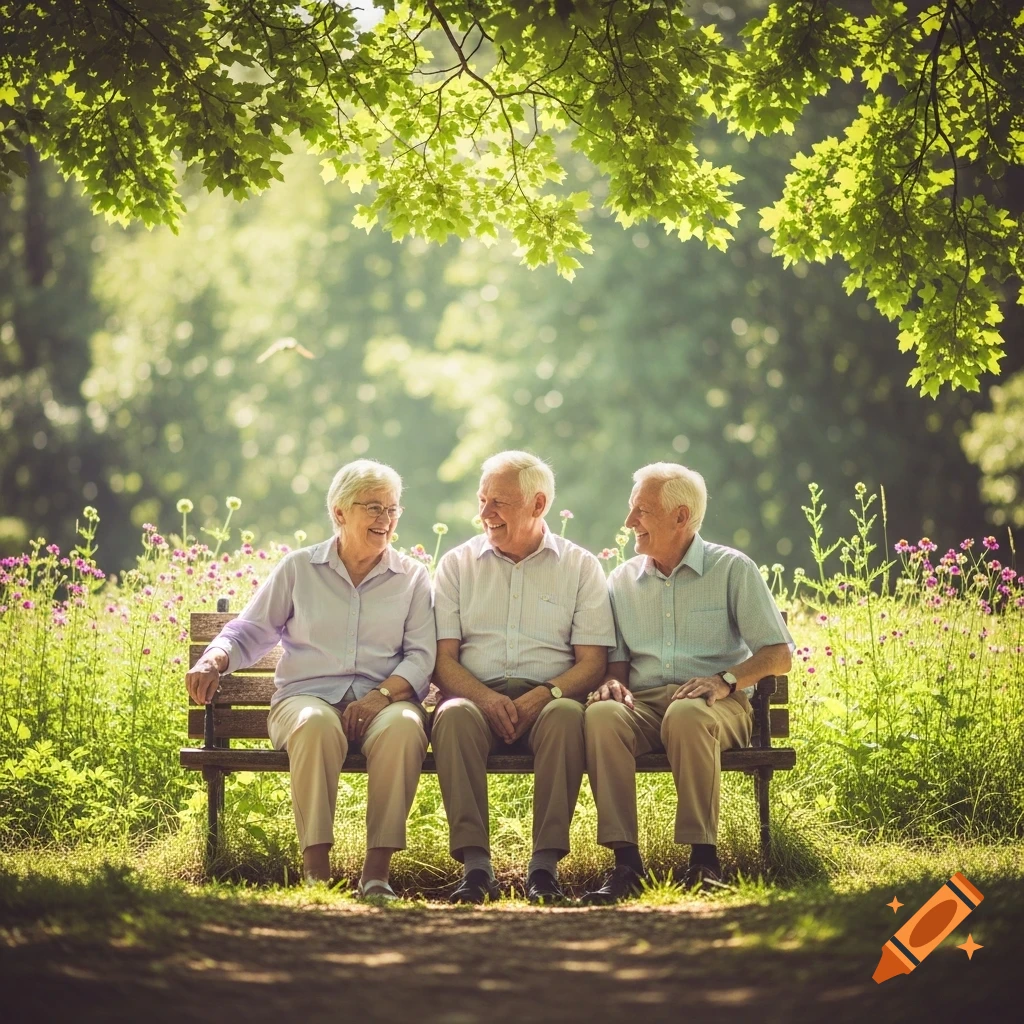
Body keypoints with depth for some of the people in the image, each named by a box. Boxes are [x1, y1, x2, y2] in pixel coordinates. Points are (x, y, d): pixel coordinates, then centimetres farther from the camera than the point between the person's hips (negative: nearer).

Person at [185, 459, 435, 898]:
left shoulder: (412, 577, 15)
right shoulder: (299, 568, 14)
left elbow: (421, 656, 5)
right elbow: (250, 631, 13)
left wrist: (381, 696, -13)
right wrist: (213, 661, -9)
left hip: (384, 700, 1)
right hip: (306, 696, -1)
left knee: (403, 725, -37)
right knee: (316, 723, -39)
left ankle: (377, 871, -32)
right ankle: (316, 870, -35)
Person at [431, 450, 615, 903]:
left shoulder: (580, 566, 11)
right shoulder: (457, 564, 14)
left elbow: (592, 662, 3)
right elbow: (443, 659, 6)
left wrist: (544, 695, -17)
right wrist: (484, 697, -15)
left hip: (548, 700, -1)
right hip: (477, 694, 1)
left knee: (566, 714, -36)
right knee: (454, 714, -34)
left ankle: (546, 863, -35)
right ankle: (475, 863, -38)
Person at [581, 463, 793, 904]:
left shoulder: (732, 569, 5)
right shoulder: (623, 580, 17)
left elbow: (779, 654, 1)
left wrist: (726, 680, -17)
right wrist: (614, 682, -5)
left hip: (716, 705, -3)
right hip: (643, 703, 3)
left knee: (686, 714, -40)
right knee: (601, 713, -32)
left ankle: (703, 858, -32)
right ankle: (625, 859, -35)